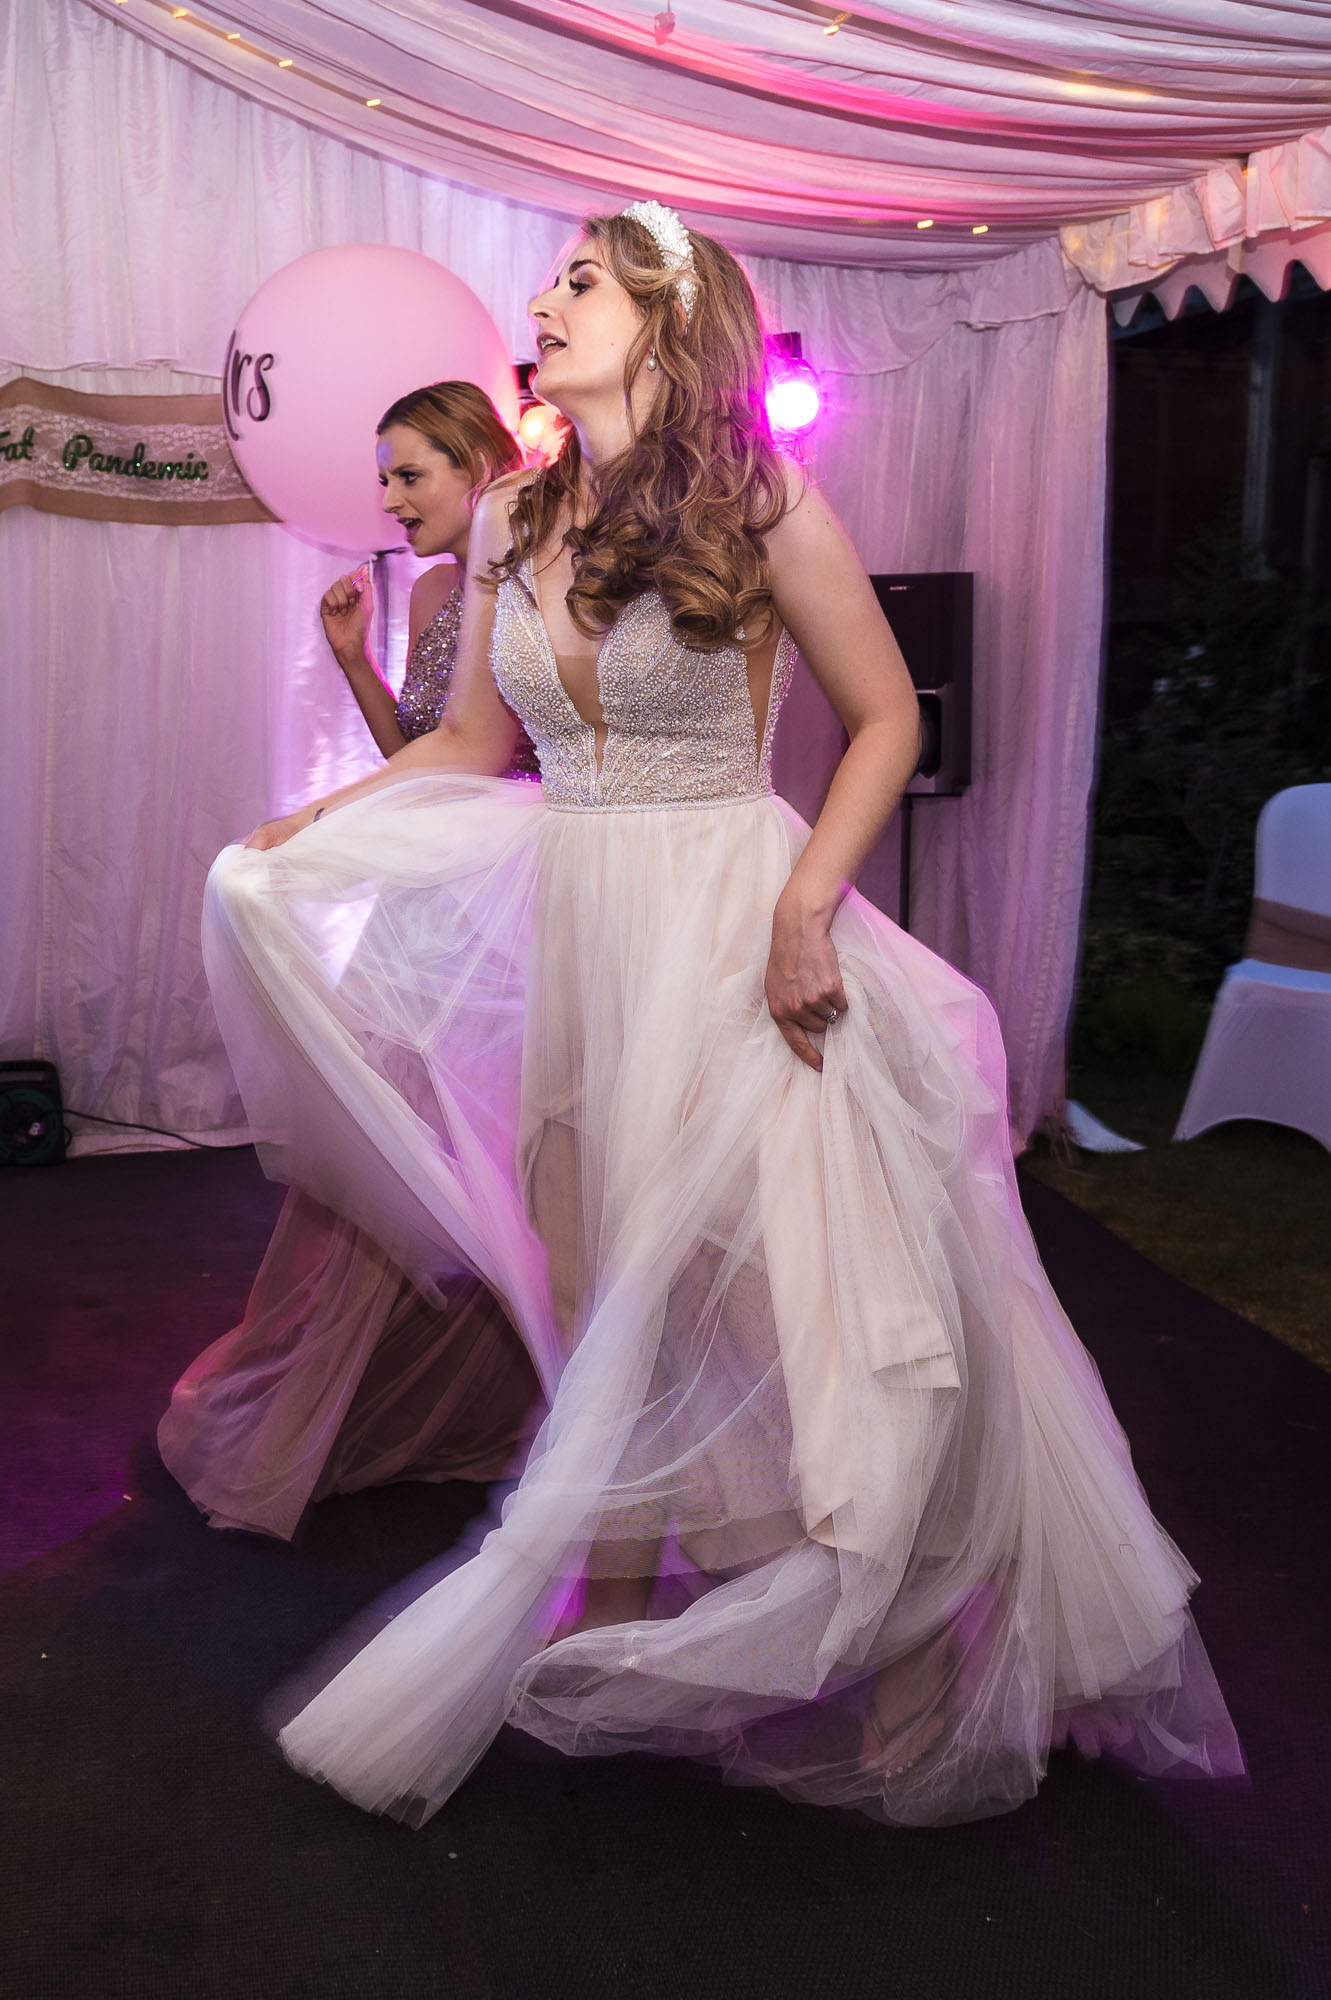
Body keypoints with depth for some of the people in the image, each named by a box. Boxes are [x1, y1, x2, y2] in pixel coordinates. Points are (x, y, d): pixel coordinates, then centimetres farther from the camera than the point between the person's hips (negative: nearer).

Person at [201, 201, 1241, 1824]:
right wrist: (303, 828, 7)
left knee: (775, 1269, -2)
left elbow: (887, 720, -3)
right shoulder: (512, 520, 8)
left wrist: (804, 907, -15)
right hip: (569, 934, 5)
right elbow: (473, 743, 15)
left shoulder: (761, 507, -6)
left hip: (732, 938, -5)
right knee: (603, 1280, 11)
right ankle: (619, 1606, 29)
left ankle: (899, 1662, 16)